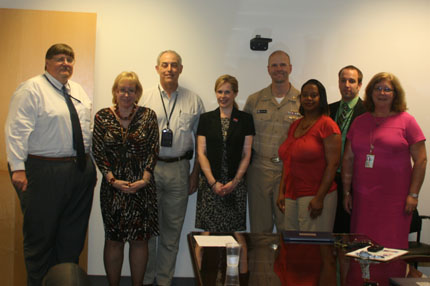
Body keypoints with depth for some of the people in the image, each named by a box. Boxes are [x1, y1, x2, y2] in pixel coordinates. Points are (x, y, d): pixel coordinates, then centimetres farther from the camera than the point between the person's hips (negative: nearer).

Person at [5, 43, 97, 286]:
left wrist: (90, 164, 14)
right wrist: (18, 167, -20)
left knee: (73, 235, 14)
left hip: (81, 170, 7)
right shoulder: (32, 89, -5)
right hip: (45, 172, -7)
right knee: (41, 232, 3)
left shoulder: (78, 91, 16)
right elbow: (17, 130, -13)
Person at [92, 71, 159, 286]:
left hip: (142, 186, 0)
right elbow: (98, 152, 1)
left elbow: (153, 150, 0)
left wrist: (144, 180, -10)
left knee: (140, 239, 5)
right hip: (113, 187, 0)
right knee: (113, 240, 6)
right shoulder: (102, 117, 3)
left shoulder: (148, 116, 2)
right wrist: (113, 180, -9)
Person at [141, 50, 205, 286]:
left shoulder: (193, 101, 7)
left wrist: (196, 173, 4)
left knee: (172, 228, 9)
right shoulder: (145, 98, 4)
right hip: (148, 167, -1)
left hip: (179, 169, 1)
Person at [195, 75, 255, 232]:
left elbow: (246, 154, 3)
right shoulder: (206, 118, 7)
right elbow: (201, 153, 3)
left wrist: (235, 182, -7)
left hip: (236, 185, 0)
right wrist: (213, 182, -7)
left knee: (233, 231, -1)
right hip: (210, 184, 1)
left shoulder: (245, 119, 6)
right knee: (209, 231, -2)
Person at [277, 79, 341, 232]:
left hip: (315, 196, -6)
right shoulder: (295, 125, 16)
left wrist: (319, 198, -16)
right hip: (291, 196, 6)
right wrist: (281, 192, 12)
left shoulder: (327, 124, -6)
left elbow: (332, 164, -12)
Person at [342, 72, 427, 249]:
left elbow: (420, 160, -1)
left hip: (394, 198, -3)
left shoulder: (406, 121, 0)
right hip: (362, 198, 4)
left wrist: (413, 195, -6)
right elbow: (348, 159, 14)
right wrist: (347, 192, 11)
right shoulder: (359, 122, 11)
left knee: (390, 248, -1)